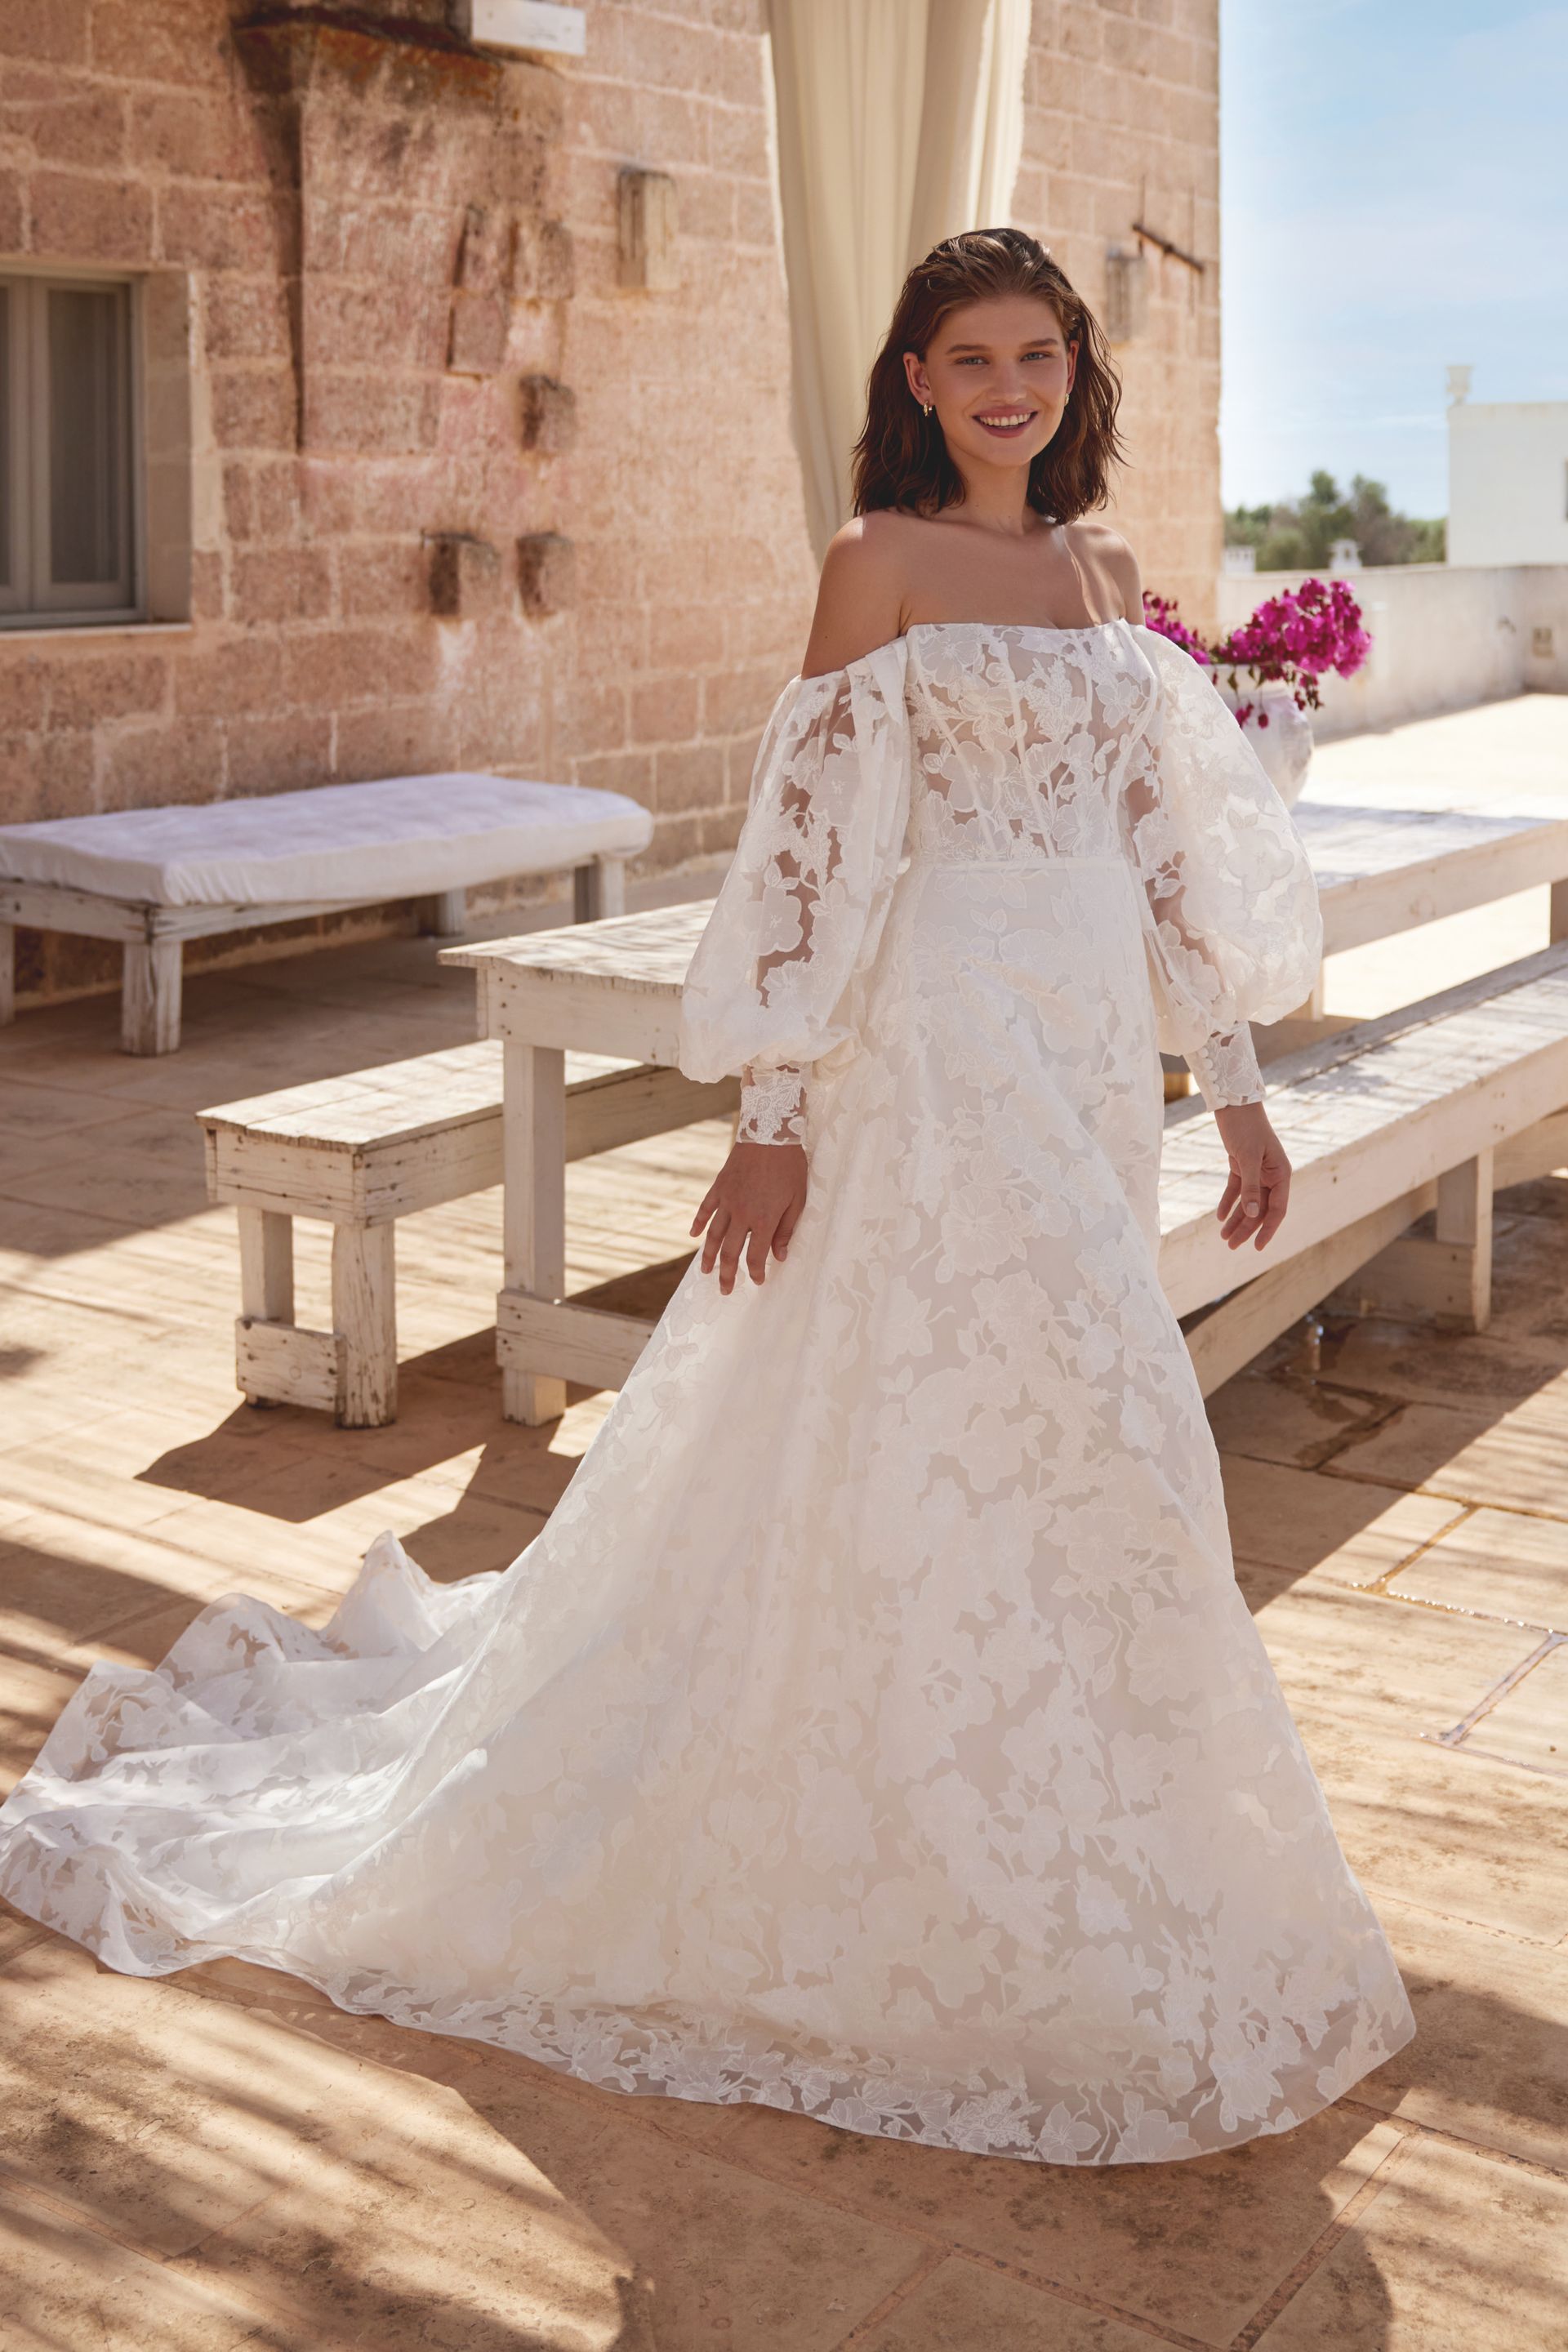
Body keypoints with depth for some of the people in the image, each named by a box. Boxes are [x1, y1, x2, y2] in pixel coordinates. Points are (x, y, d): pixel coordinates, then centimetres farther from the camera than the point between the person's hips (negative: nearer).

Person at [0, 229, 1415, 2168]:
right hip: (939, 1056, -7)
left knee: (1057, 1451, 12)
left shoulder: (1106, 574, 15)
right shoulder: (881, 561, -4)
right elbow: (815, 842, -9)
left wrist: (1232, 1084, 12)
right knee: (934, 1446, -4)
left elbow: (1176, 842, 15)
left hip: (1092, 1064, 7)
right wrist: (776, 1116, -14)